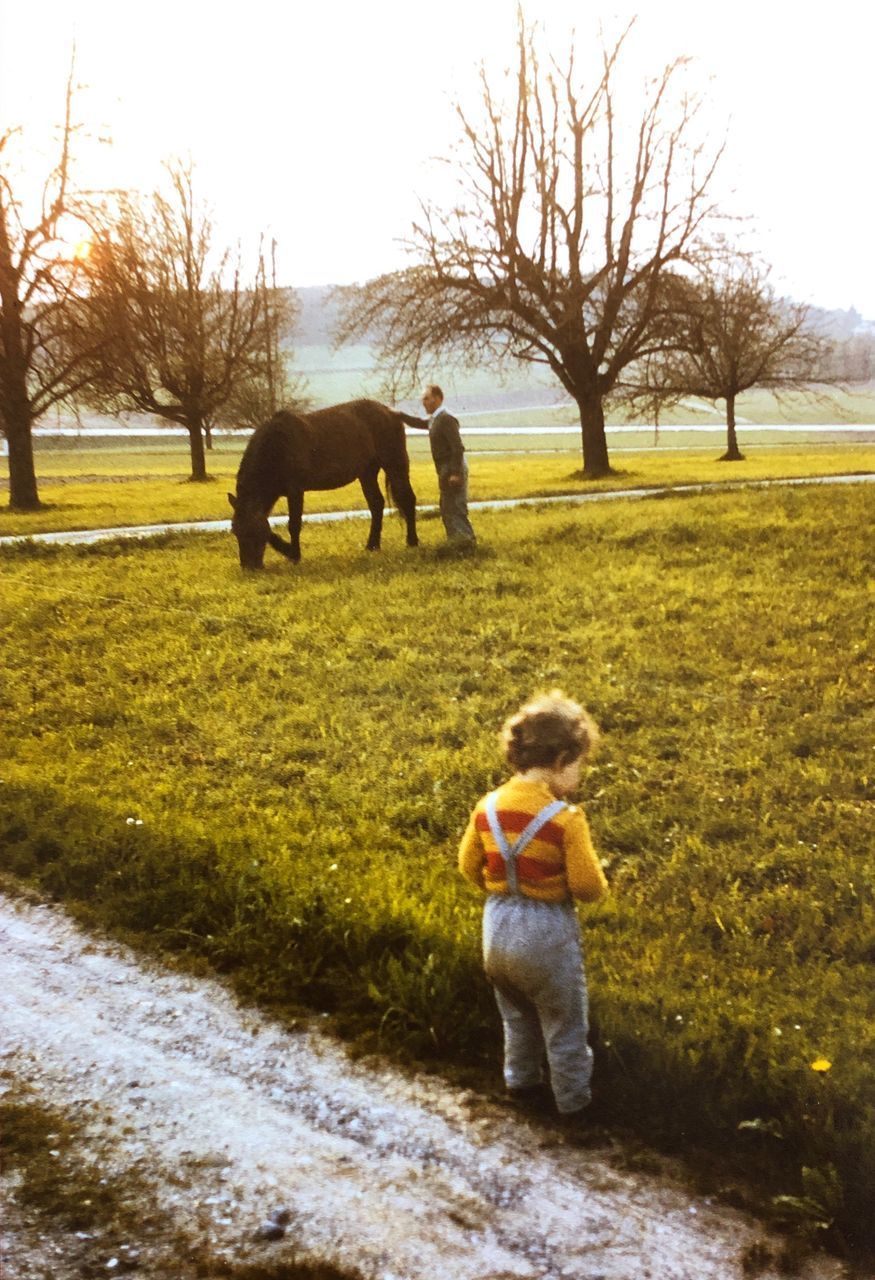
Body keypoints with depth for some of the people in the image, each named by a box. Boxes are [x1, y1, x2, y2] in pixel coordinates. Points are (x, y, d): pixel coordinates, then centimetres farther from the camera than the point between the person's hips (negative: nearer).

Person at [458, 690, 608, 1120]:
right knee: (564, 1024, 15)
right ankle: (572, 1101, 28)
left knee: (516, 1015, 28)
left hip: (498, 927, 5)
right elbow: (588, 886, -18)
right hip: (547, 933, -5)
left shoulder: (487, 808, -6)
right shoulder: (565, 819, -22)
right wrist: (599, 883, 4)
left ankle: (521, 1082, 43)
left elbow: (469, 867, 4)